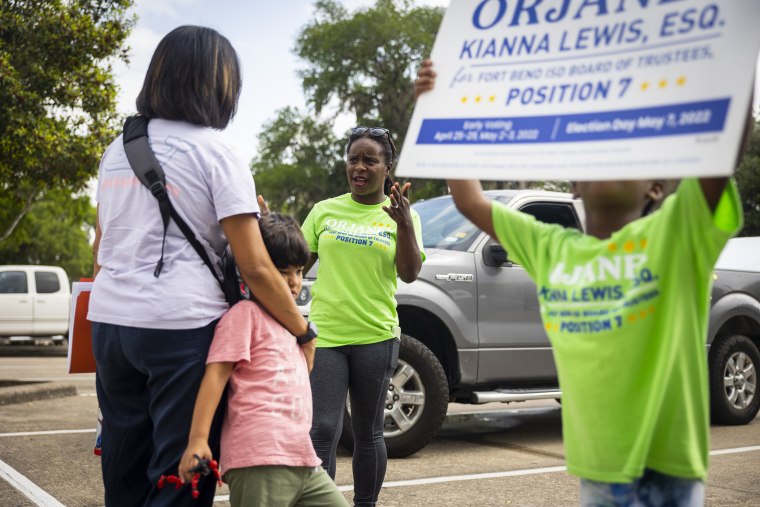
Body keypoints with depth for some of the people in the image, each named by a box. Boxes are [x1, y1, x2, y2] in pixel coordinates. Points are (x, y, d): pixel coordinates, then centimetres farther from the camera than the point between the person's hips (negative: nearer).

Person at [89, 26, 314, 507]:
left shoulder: (117, 150, 14)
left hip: (109, 322, 6)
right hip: (182, 328, -6)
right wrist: (305, 332, 1)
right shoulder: (216, 151, -5)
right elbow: (255, 269, -9)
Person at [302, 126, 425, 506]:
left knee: (367, 433, 11)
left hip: (375, 336, 0)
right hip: (324, 335, 1)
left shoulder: (400, 213, 2)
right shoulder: (325, 210, 8)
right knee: (323, 432, -8)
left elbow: (409, 273, -9)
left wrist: (404, 223, -22)